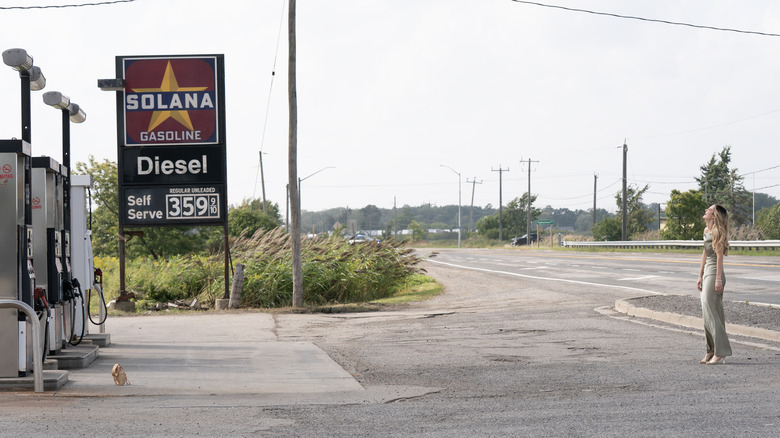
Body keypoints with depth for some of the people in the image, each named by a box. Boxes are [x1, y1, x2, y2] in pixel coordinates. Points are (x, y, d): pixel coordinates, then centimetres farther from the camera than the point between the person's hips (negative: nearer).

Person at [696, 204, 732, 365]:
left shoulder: (717, 231, -12)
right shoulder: (706, 230, 15)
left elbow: (719, 255, -16)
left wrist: (718, 279, -20)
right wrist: (700, 276, 20)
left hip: (714, 274, -9)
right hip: (707, 273, 9)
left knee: (711, 312, -11)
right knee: (707, 313, 11)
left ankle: (720, 353, -9)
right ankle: (711, 352, 16)